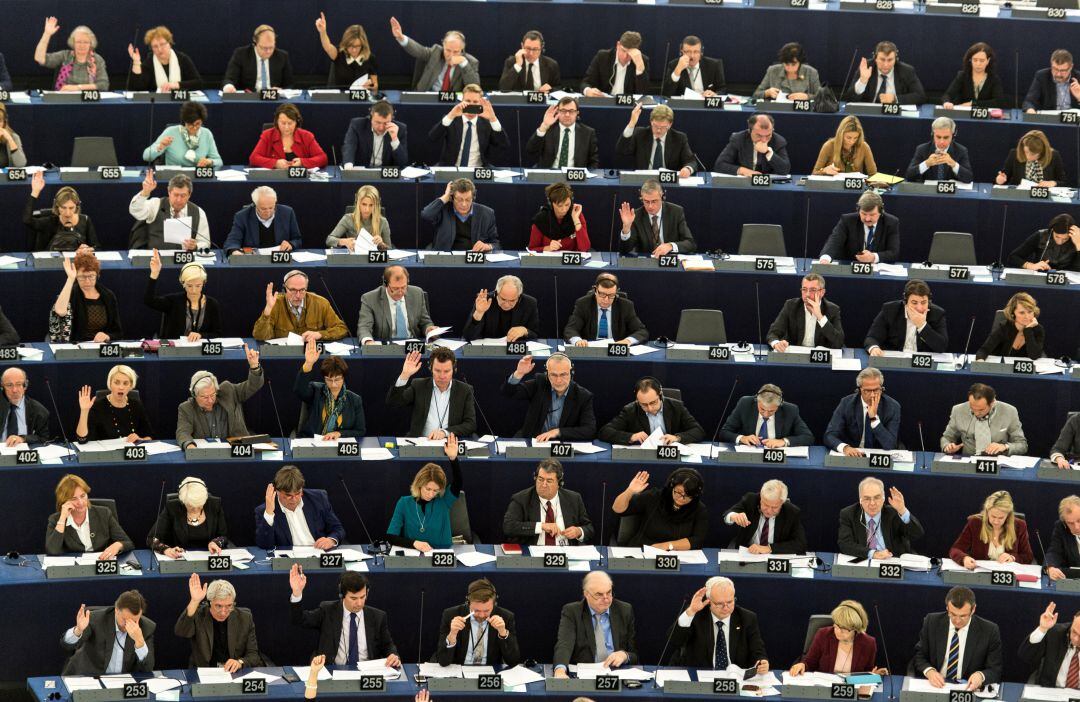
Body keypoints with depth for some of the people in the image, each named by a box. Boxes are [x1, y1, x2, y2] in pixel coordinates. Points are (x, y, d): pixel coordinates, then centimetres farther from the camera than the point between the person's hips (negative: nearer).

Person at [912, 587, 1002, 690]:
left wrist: (981, 676, -24)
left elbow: (995, 671, -1)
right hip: (936, 686, 0)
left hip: (968, 689, 0)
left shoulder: (989, 631, -6)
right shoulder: (932, 622, -1)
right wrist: (929, 671, -15)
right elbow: (919, 657, 7)